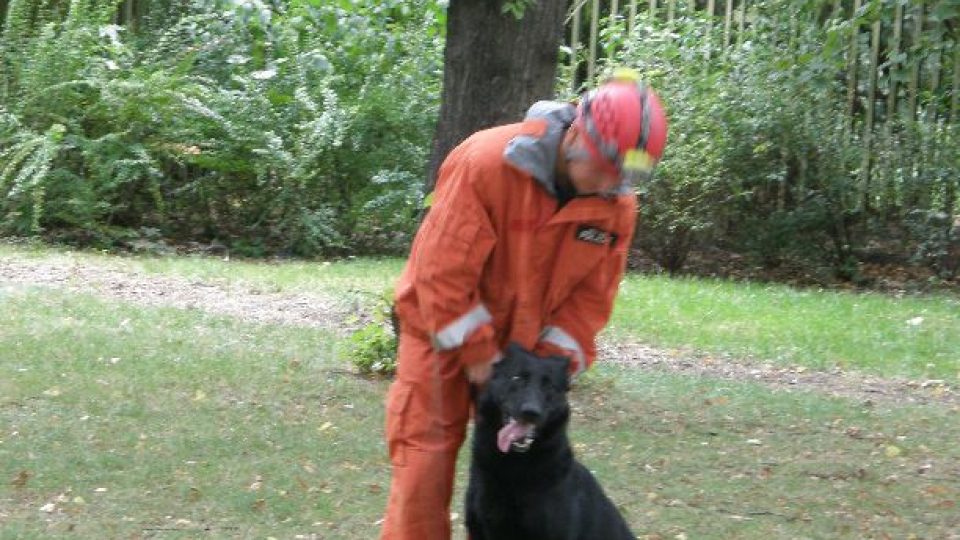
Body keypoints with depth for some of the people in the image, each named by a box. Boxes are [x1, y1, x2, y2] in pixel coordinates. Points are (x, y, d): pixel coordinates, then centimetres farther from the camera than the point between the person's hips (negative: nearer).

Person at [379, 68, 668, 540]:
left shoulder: (617, 203, -11)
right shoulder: (487, 163, -27)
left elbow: (591, 294, -4)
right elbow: (444, 270, -24)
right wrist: (475, 356, -20)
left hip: (522, 343, 5)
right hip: (445, 334, -4)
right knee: (425, 459, -6)